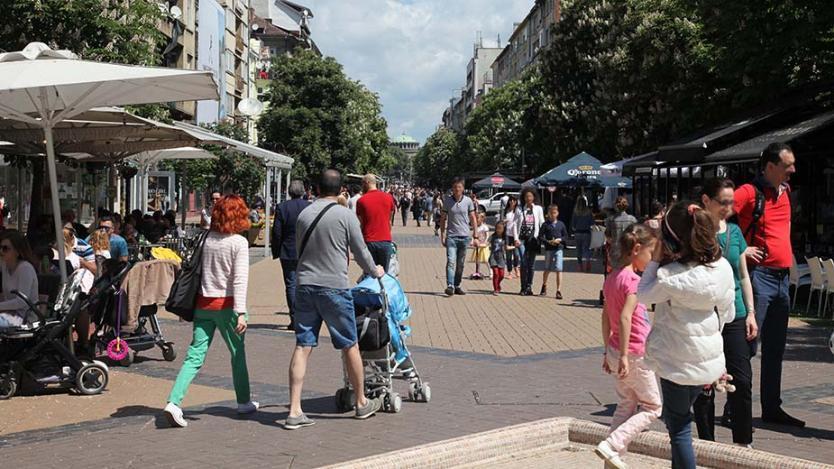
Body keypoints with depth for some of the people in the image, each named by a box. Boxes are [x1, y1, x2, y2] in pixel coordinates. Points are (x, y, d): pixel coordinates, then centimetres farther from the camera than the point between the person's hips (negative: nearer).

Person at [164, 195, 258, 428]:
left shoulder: (206, 238, 4)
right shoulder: (239, 242, -10)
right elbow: (240, 279, -16)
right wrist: (240, 312, -18)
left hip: (203, 303, 4)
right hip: (225, 304, -4)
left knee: (195, 356, 3)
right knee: (238, 353, 14)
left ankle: (174, 402, -11)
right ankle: (244, 402, 27)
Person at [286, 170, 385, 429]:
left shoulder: (303, 215, 7)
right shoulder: (345, 215, -7)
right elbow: (361, 252, 1)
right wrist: (375, 271, 20)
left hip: (305, 286, 4)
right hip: (334, 287, -4)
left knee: (303, 346, 4)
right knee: (350, 346, 10)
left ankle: (295, 411, 1)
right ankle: (362, 403, 24)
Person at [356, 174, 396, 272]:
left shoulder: (361, 201, -3)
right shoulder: (388, 198, 4)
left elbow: (360, 224, 1)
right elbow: (389, 221, 11)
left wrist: (360, 241, 12)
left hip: (369, 241, -2)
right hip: (385, 241, 2)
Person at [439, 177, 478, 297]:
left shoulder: (468, 201, 2)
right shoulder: (447, 201, 1)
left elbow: (473, 218, 8)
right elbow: (443, 219, 7)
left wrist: (475, 235, 3)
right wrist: (442, 235, 4)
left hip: (464, 236, 2)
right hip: (451, 236, -2)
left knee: (460, 264, 9)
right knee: (451, 262, -14)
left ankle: (457, 286, 19)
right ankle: (450, 286, -21)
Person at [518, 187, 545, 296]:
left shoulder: (538, 209, 6)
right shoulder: (521, 209, 6)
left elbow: (542, 224, 6)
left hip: (533, 238, 1)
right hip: (522, 238, -1)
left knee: (531, 264, 4)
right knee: (524, 263, -7)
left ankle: (529, 287, 11)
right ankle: (523, 288, -2)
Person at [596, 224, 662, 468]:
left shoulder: (612, 277, 8)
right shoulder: (633, 279, -19)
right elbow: (625, 318, -27)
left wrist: (608, 351, 19)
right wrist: (624, 356, -26)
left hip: (616, 351, 8)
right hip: (635, 354, -8)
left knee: (626, 406, 18)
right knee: (652, 408, 6)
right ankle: (611, 446, -4)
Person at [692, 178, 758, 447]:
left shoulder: (734, 231, 8)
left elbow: (743, 276, 14)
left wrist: (751, 313, 10)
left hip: (734, 316, 4)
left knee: (742, 381, 2)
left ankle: (743, 443, 14)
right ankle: (707, 442, 17)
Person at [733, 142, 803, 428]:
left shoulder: (785, 192, 14)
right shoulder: (750, 192, -11)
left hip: (783, 276, 8)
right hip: (759, 274, -8)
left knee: (775, 349, 12)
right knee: (748, 343, -6)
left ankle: (772, 409, 21)